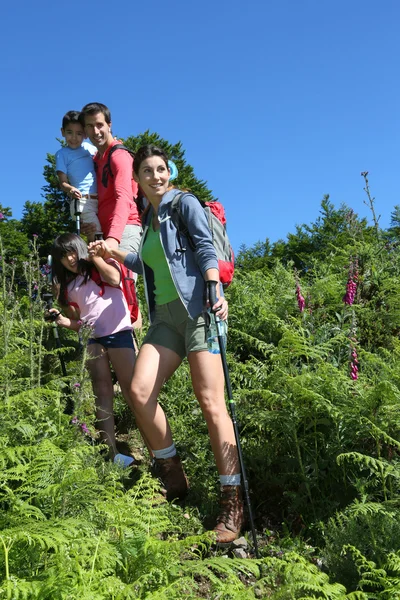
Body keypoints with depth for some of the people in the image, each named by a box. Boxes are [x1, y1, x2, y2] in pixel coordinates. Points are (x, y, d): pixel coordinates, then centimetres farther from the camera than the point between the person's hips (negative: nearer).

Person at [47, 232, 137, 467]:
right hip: (92, 339, 4)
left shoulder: (102, 266, 9)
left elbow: (115, 279, -14)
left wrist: (94, 256, -6)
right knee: (102, 393, -1)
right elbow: (78, 322, 19)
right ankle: (112, 452, -1)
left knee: (131, 389, -8)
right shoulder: (67, 286, 19)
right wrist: (63, 321, -2)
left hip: (118, 333, -4)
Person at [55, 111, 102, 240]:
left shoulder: (90, 147, 15)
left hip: (101, 200, 5)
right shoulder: (62, 153, 5)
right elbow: (63, 182, -2)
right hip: (82, 201, -5)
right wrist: (71, 189, -24)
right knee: (96, 236, -20)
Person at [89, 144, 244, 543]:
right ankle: (172, 476, 6)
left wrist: (216, 290, -22)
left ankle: (232, 502, -6)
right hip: (165, 315, 6)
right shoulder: (149, 217, 22)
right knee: (140, 391, -10)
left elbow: (205, 249, -7)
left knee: (210, 402, -13)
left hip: (197, 309, -6)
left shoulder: (185, 204, 4)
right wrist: (114, 254, 26)